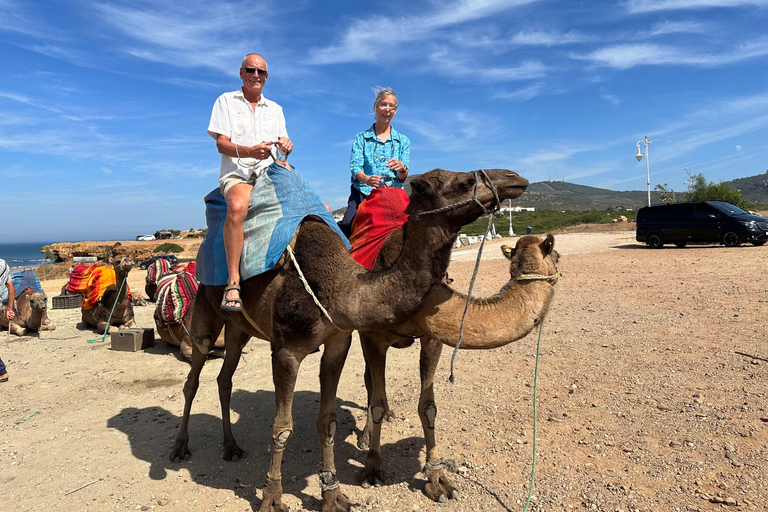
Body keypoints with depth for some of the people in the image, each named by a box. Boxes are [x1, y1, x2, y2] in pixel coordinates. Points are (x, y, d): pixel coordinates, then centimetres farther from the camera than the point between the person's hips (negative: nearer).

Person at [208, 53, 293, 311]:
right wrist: (250, 151, -21)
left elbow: (283, 143, 18)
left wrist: (286, 145, -8)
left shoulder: (275, 108, 24)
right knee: (237, 206, -40)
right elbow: (222, 144, -1)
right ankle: (233, 283, -37)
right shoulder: (226, 101, 11)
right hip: (238, 173, -4)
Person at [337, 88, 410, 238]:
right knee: (347, 224, -31)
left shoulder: (403, 141, 18)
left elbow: (403, 177, 9)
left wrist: (402, 168, -17)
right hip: (363, 192, -1)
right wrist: (367, 179, -22)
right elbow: (355, 167, 1)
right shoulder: (361, 138, 15)